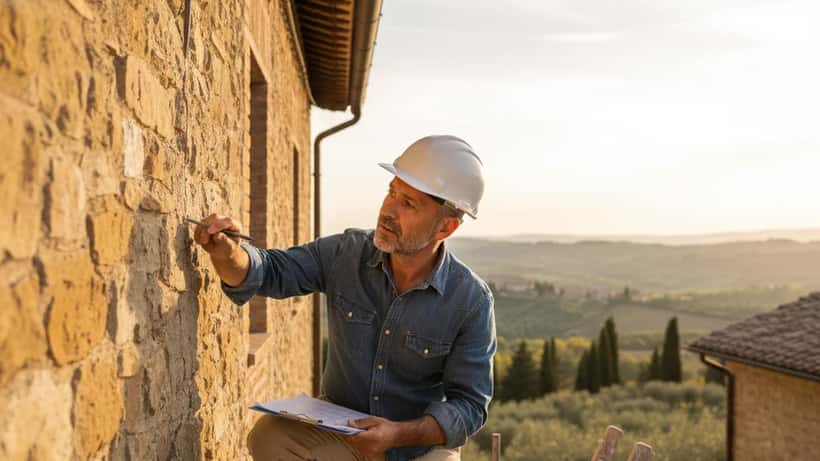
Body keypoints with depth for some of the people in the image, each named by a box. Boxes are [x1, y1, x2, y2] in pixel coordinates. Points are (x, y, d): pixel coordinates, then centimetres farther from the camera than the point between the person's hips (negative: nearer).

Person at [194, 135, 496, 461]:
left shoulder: (471, 302, -15)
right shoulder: (345, 254, -7)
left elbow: (469, 404, -11)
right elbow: (269, 272, -4)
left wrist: (400, 434, -27)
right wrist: (227, 251, -27)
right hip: (337, 427, 3)